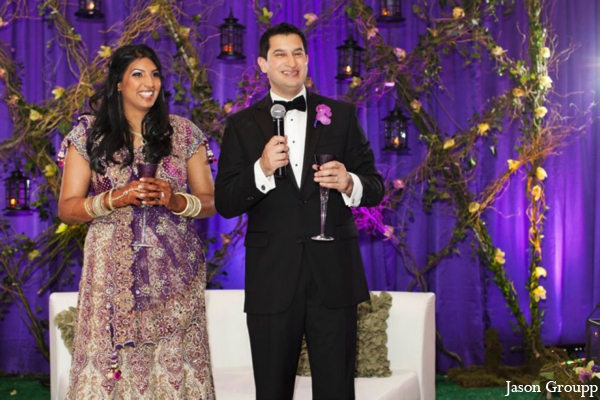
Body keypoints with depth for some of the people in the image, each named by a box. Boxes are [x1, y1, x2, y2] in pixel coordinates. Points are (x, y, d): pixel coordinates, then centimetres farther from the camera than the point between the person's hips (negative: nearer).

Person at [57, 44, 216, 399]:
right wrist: (116, 199, -14)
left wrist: (176, 201, -11)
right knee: (110, 367, -3)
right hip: (112, 273, -1)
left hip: (174, 275, 1)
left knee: (173, 367, -2)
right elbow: (67, 208, 2)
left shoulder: (184, 133, 8)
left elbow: (210, 202, 9)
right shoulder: (89, 134, 5)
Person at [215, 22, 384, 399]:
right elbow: (225, 203, 0)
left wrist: (349, 184, -17)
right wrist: (262, 170, -17)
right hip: (272, 279, 0)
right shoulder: (243, 124, 5)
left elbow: (375, 187, 5)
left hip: (333, 275, 0)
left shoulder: (342, 115, 7)